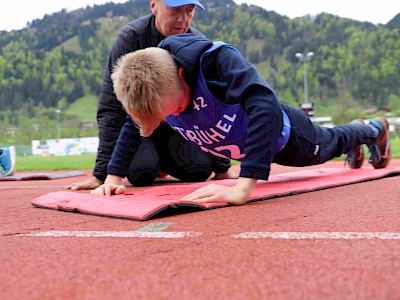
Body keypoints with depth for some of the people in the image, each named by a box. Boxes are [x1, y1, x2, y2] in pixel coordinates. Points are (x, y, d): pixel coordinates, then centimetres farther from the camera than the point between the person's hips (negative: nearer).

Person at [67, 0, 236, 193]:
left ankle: (161, 158, 13)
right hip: (138, 120, -2)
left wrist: (222, 168, -11)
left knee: (200, 170, -22)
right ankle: (147, 157, 11)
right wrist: (101, 175, -30)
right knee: (142, 174, -28)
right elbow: (111, 107, -25)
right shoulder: (130, 38, -23)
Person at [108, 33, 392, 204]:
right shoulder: (152, 87, -27)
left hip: (281, 134, -5)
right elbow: (134, 124, -8)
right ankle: (355, 137, 69)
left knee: (328, 145, 29)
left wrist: (243, 188, -65)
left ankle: (375, 130, 63)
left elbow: (266, 107, -58)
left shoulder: (216, 59, -45)